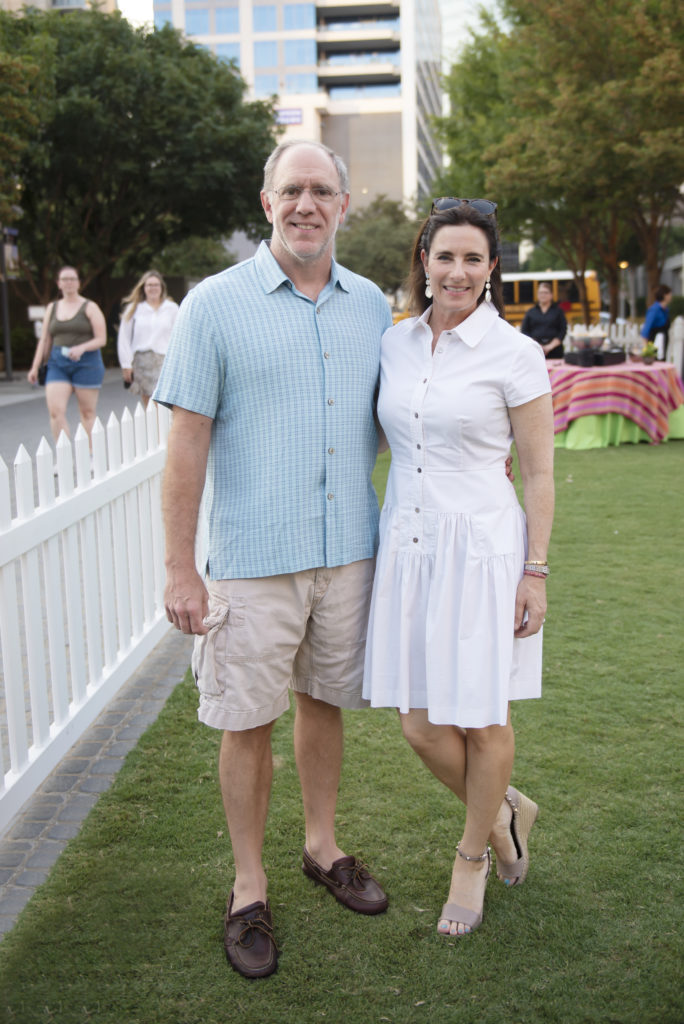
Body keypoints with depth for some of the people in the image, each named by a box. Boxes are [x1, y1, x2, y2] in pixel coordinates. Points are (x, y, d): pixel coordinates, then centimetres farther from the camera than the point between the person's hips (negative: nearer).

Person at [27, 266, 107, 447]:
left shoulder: (90, 307, 1)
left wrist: (81, 348, -21)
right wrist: (35, 367, 8)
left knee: (87, 412, 3)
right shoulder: (52, 308, 14)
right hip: (58, 364, 3)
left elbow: (101, 339, -4)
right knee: (55, 411, -12)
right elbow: (44, 340, 15)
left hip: (86, 363, -3)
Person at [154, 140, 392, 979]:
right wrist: (180, 569, -10)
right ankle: (248, 889, 23)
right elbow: (188, 440, -7)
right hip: (252, 557, -3)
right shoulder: (215, 304, -5)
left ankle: (322, 847, 37)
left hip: (347, 549, 4)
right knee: (247, 722, 5)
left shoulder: (371, 305, 7)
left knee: (324, 701, 17)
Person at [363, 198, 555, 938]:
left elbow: (539, 473, -4)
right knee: (421, 725, 7)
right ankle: (505, 812, 37)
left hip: (481, 546, -4)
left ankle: (474, 855, 34)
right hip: (406, 544, 5)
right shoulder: (394, 343, 7)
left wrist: (536, 571, -7)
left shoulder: (514, 354, -6)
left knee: (480, 719, 8)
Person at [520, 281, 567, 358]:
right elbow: (524, 331, 8)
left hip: (554, 352, 0)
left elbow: (563, 331, 3)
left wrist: (551, 346, -9)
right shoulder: (530, 312, 12)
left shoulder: (558, 311, 10)